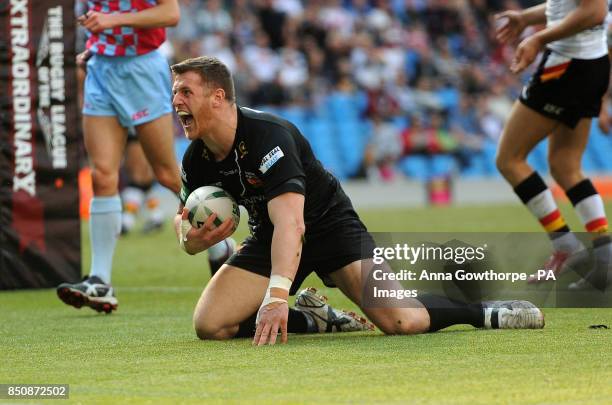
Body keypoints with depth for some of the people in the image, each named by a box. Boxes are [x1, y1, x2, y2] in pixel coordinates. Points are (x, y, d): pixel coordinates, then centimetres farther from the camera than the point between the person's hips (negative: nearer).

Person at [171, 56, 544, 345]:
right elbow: (185, 221, 6)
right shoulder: (196, 160, -9)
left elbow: (290, 222, -44)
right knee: (210, 325, -15)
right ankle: (313, 318, 7)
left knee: (401, 322, -24)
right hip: (269, 237, 6)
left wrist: (276, 296, -58)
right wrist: (191, 238, -22)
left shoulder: (268, 135, -32)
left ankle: (483, 310, 6)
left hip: (328, 223, -6)